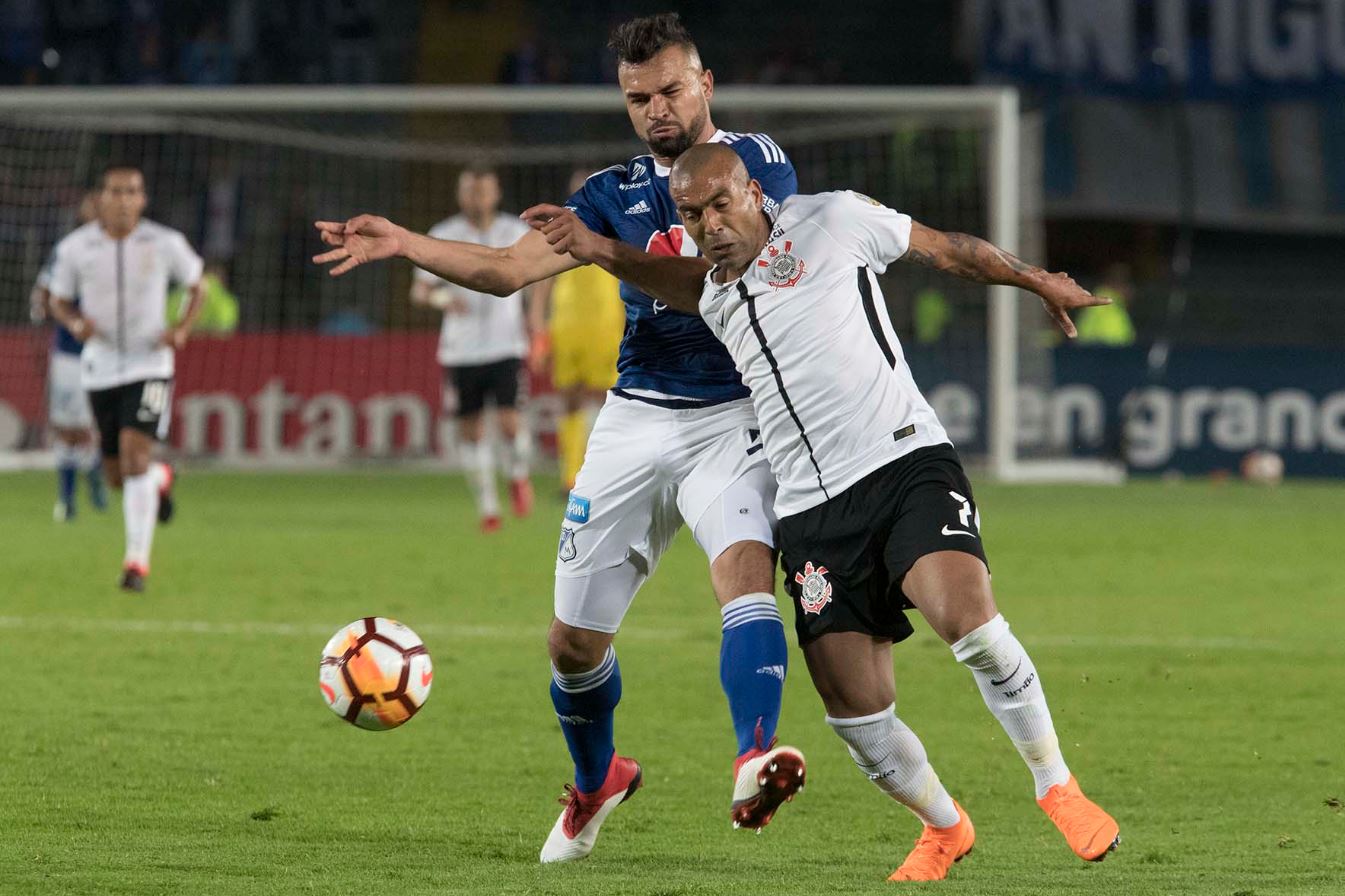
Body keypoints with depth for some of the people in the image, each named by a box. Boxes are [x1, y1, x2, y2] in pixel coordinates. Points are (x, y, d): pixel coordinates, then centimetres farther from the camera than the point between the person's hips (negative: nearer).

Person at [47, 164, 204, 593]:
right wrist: (76, 323, -14)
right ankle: (160, 480, 47)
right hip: (100, 369, 3)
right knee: (116, 474, 8)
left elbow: (197, 285, 10)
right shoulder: (74, 248, -4)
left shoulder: (165, 244, -6)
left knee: (135, 451, -21)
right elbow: (59, 300, 9)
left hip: (149, 364, -3)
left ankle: (137, 562, -17)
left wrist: (182, 329, -7)